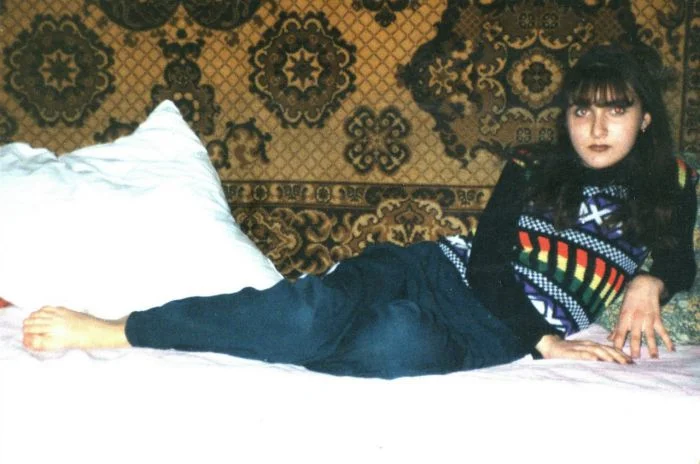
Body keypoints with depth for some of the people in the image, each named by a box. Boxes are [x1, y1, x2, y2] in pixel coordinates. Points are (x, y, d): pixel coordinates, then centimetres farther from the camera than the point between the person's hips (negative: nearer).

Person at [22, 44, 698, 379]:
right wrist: (545, 341, -12)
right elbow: (488, 264, 1)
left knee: (388, 345, -38)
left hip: (495, 333, -1)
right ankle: (101, 328, -30)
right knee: (319, 307, -33)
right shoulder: (530, 169, 10)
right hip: (442, 270, 2)